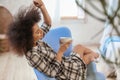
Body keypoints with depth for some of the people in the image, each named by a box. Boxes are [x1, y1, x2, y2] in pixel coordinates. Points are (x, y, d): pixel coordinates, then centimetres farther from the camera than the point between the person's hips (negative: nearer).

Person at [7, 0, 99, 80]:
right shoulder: (33, 56, -37)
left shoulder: (36, 41, -12)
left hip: (65, 63, 7)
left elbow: (48, 24, -4)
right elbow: (52, 73, -31)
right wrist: (61, 51, -34)